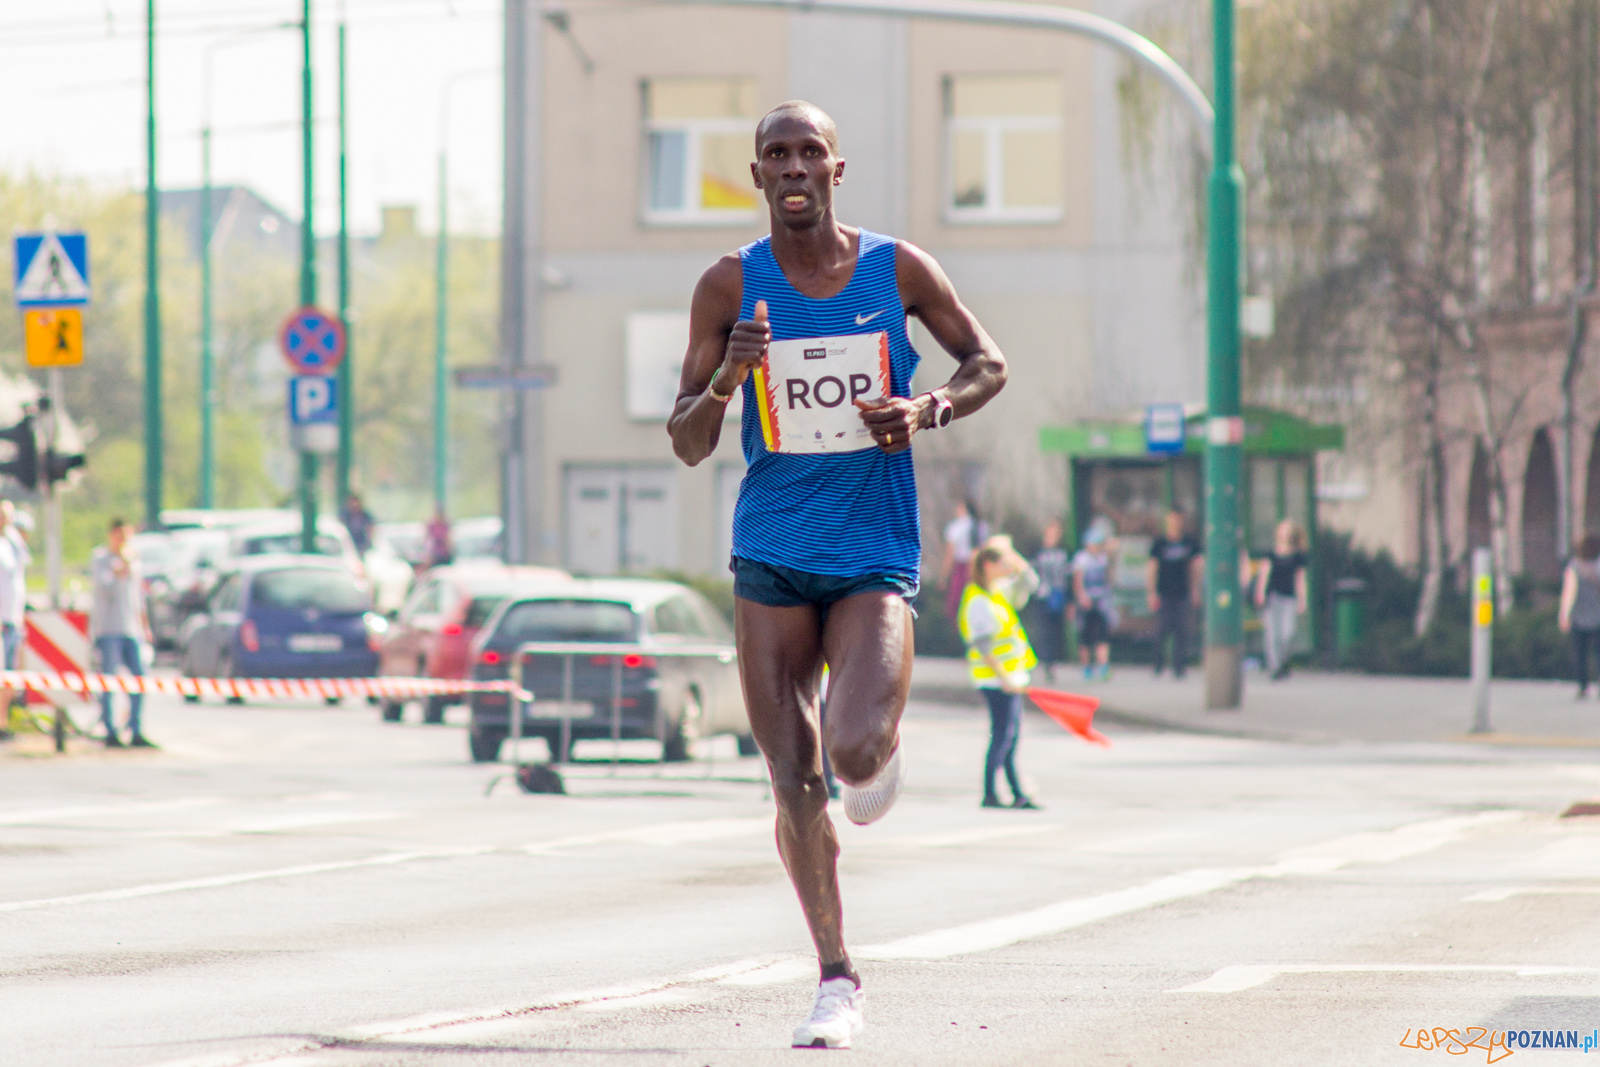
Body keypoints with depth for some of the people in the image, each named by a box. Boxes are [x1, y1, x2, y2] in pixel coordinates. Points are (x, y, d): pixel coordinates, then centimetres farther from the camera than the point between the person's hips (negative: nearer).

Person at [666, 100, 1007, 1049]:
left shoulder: (897, 269, -1)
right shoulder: (732, 287, 0)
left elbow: (987, 362, 12)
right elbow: (688, 445, 2)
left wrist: (929, 410, -9)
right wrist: (725, 382, -19)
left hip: (874, 558, -1)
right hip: (771, 559, 1)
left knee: (855, 753, -21)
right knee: (796, 787, -1)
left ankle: (880, 755, 18)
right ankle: (838, 979, 14)